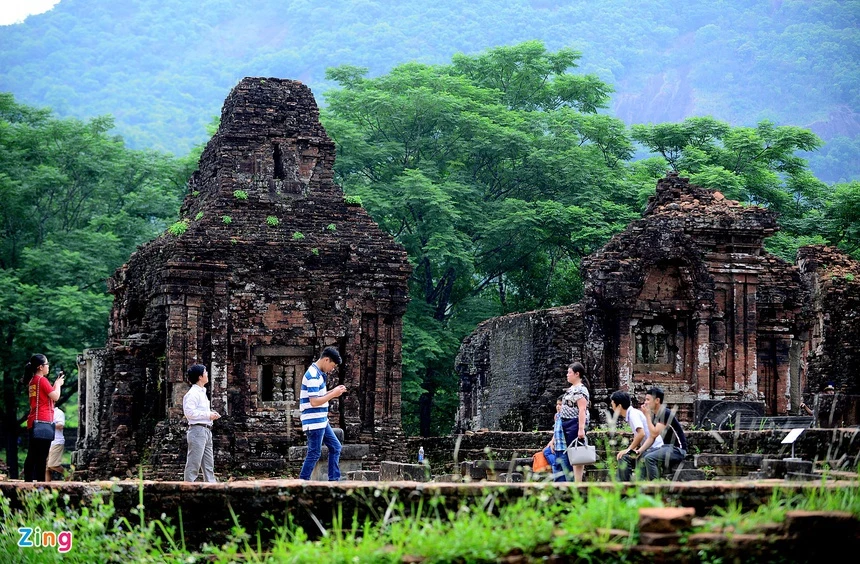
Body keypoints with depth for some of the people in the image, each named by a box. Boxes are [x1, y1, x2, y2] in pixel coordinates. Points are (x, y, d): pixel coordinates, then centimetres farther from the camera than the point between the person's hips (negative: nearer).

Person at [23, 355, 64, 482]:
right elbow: (55, 396, -12)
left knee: (32, 455, 8)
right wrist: (58, 384, 4)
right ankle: (40, 481, -9)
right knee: (42, 455, -8)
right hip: (43, 421, -9)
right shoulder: (42, 380, -10)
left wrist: (56, 384, 18)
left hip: (33, 422, 9)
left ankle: (28, 481, 8)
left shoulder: (32, 381, 16)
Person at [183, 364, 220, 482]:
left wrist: (211, 414, 9)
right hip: (197, 430, -10)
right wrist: (208, 415, -16)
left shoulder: (202, 392, 19)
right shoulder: (193, 393, -11)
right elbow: (189, 412, -20)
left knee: (209, 465, 10)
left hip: (206, 431, 10)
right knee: (193, 465, -7)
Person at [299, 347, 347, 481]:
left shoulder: (318, 374, 13)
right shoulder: (313, 376, -18)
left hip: (322, 421, 10)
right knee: (314, 453, -4)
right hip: (314, 422, -10)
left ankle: (334, 480, 16)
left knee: (335, 447, 13)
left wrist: (334, 392, 7)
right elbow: (314, 401, -23)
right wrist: (333, 394, -15)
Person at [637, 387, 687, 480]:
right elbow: (651, 438, 10)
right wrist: (640, 450, -4)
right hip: (667, 447, 10)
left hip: (678, 449, -10)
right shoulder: (654, 415, 9)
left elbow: (654, 434, -25)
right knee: (642, 456, 6)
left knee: (649, 458, -26)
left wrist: (647, 415, -18)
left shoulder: (665, 413, -18)